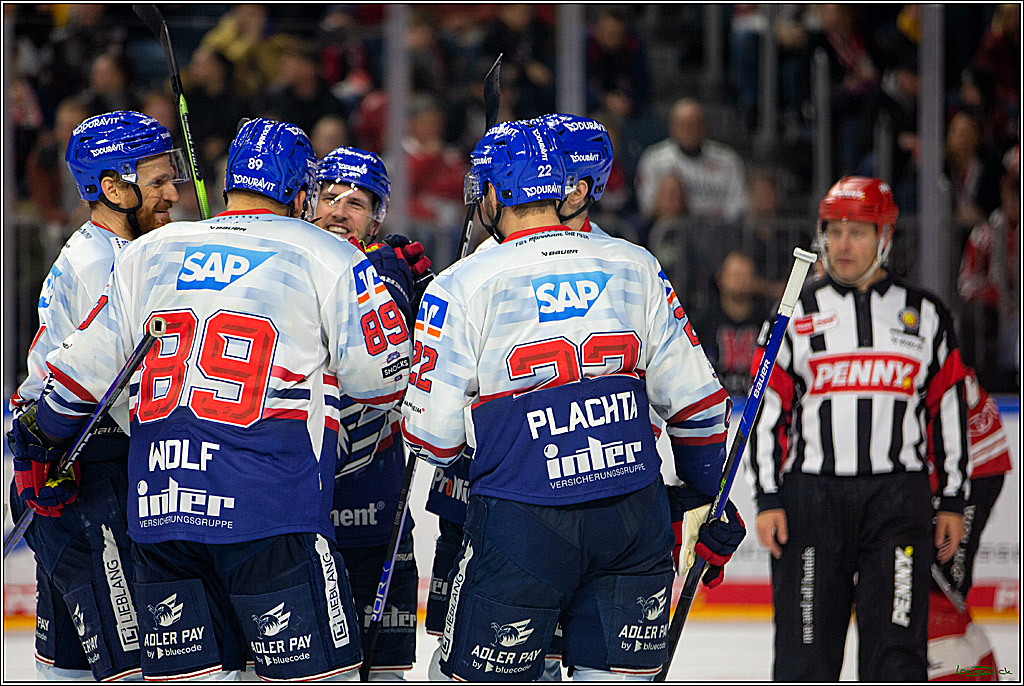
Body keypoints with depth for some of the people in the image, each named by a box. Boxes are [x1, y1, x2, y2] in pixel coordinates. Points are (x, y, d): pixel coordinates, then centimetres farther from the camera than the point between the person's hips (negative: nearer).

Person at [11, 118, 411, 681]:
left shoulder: (146, 253, 15)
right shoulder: (328, 259, 2)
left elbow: (87, 365, 16)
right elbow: (378, 380, 2)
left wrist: (42, 433, 32)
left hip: (157, 506, 5)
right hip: (270, 507, -5)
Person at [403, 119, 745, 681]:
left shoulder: (463, 286, -6)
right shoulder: (635, 266, 6)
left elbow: (434, 435, -5)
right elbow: (694, 401, 8)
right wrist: (713, 505, 19)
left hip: (520, 525, -4)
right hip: (635, 518, 4)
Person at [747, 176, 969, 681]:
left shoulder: (924, 315, 9)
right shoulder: (796, 314, 6)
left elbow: (949, 408, 11)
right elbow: (767, 409, 4)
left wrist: (953, 501, 7)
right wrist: (767, 500, -3)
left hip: (898, 501, 0)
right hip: (811, 501, 0)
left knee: (896, 640, -7)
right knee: (806, 643, 0)